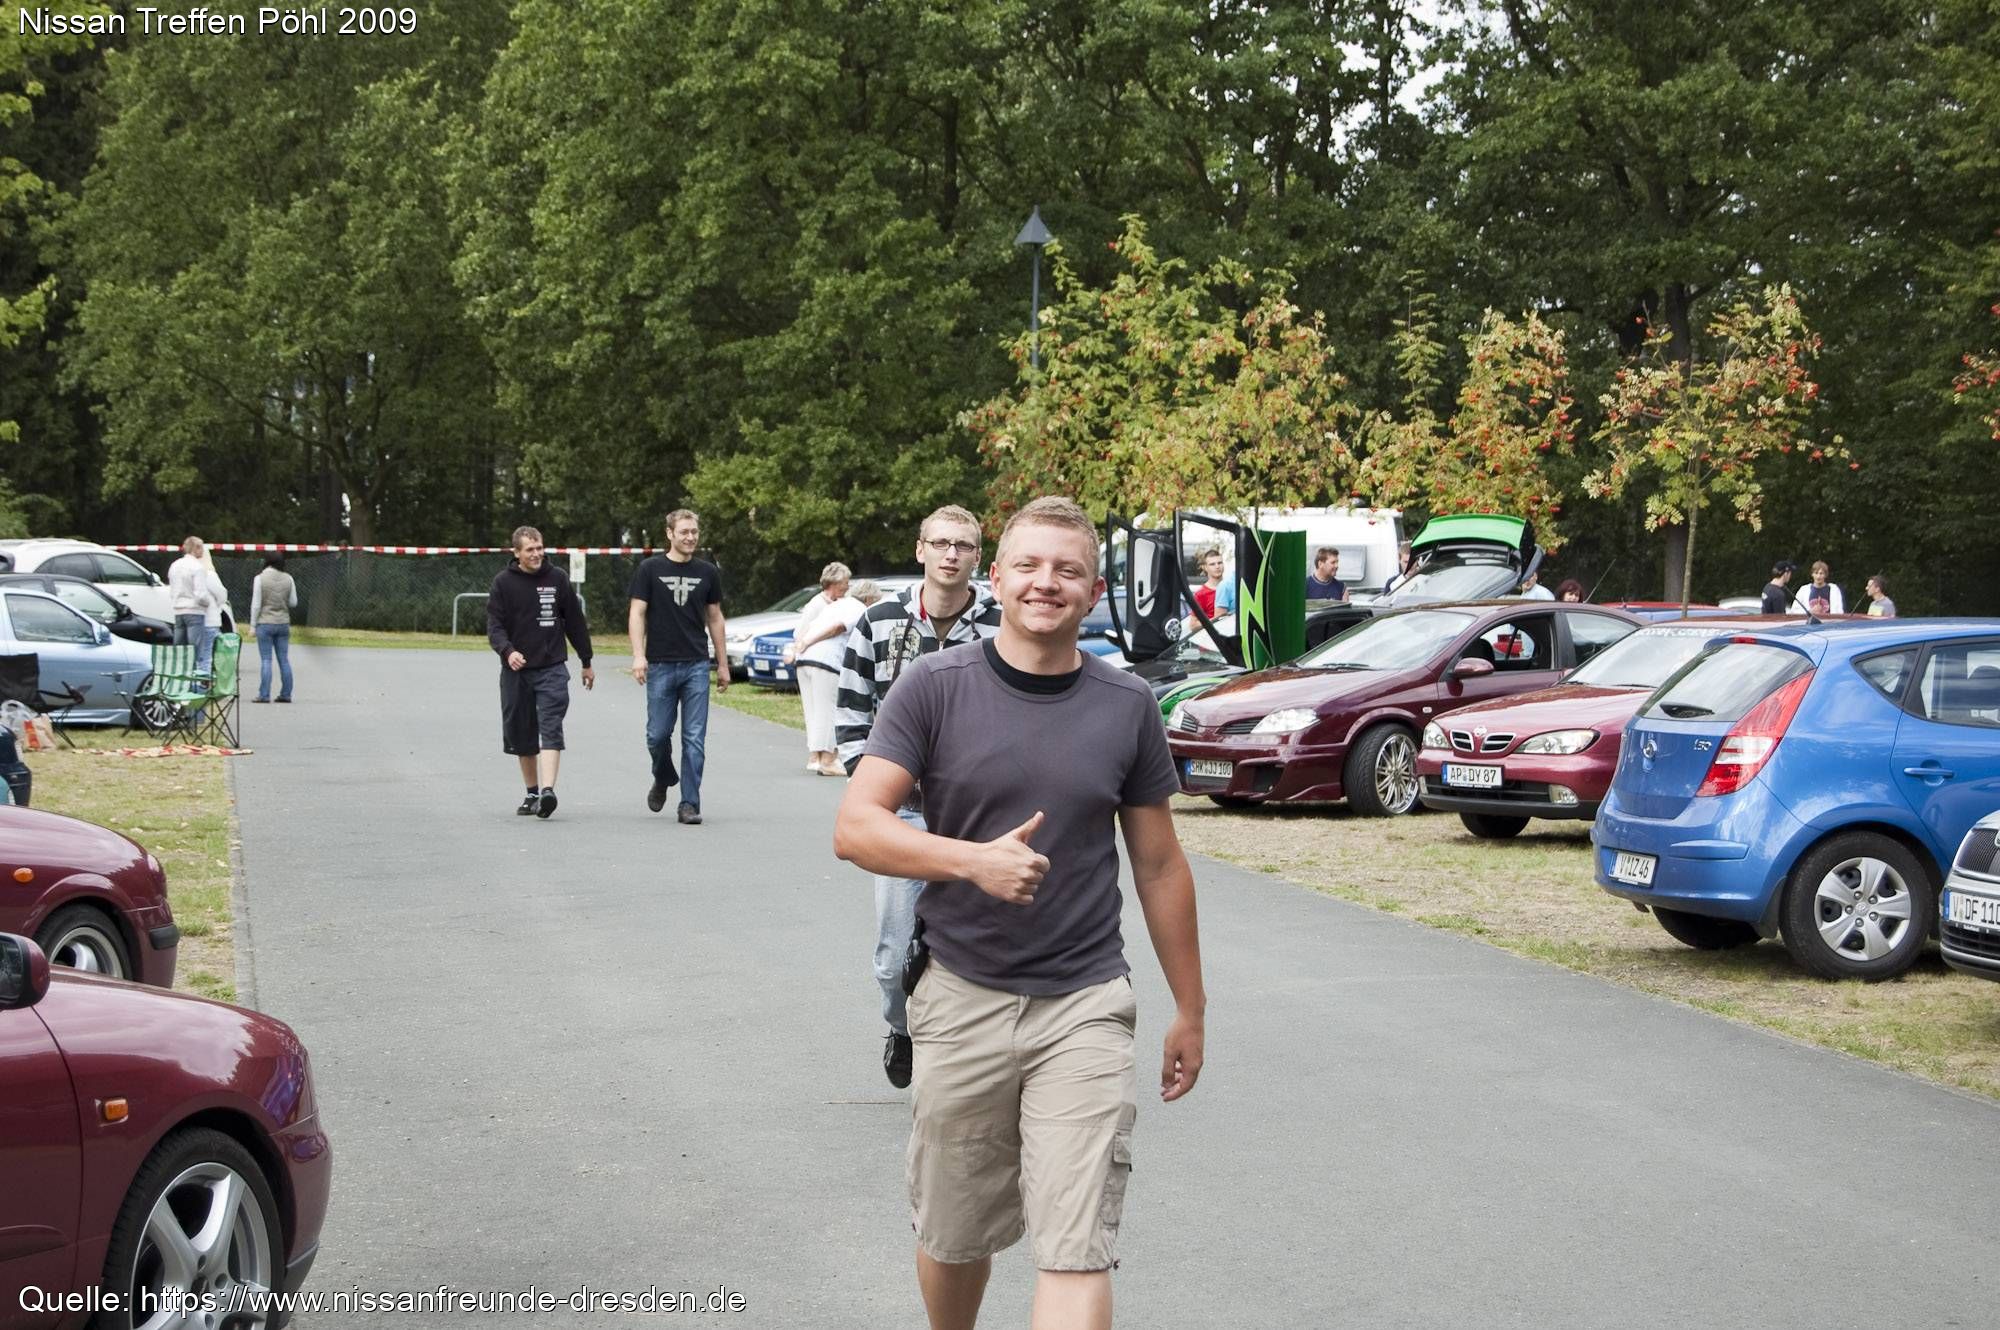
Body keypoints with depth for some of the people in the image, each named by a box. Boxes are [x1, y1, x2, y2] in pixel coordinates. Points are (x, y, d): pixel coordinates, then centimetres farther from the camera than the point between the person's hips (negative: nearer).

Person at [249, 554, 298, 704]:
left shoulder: (260, 578, -9)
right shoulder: (288, 578, 2)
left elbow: (256, 604, -9)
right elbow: (293, 603, 7)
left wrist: (253, 625, -2)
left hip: (265, 623, -4)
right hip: (283, 623, 4)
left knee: (266, 660, -2)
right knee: (284, 660, 8)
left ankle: (264, 695, -5)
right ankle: (286, 694, 10)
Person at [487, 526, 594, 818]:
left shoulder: (558, 579, 5)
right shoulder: (504, 583, 1)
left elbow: (575, 622, 12)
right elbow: (494, 624, -4)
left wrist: (586, 662, 17)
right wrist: (507, 651, -24)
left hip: (552, 670, -1)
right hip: (515, 670, 1)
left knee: (551, 730, -16)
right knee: (521, 736, 8)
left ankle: (547, 790, -26)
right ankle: (532, 793, 22)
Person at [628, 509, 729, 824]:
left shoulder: (707, 573, 9)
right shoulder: (651, 570, 1)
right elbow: (637, 613, -1)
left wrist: (723, 664, 14)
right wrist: (638, 655, -13)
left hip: (697, 665, 2)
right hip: (660, 666, -1)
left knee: (694, 739, -2)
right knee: (657, 735, 1)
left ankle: (690, 804, 1)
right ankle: (663, 780, 30)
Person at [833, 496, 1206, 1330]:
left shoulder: (1127, 708, 2)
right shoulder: (935, 688, -3)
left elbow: (1159, 865, 10)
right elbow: (855, 828, -10)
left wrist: (1189, 1009, 12)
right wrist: (976, 860, -25)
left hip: (1085, 1004, 0)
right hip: (961, 1000, 0)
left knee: (1076, 1252, -8)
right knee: (953, 1237, 15)